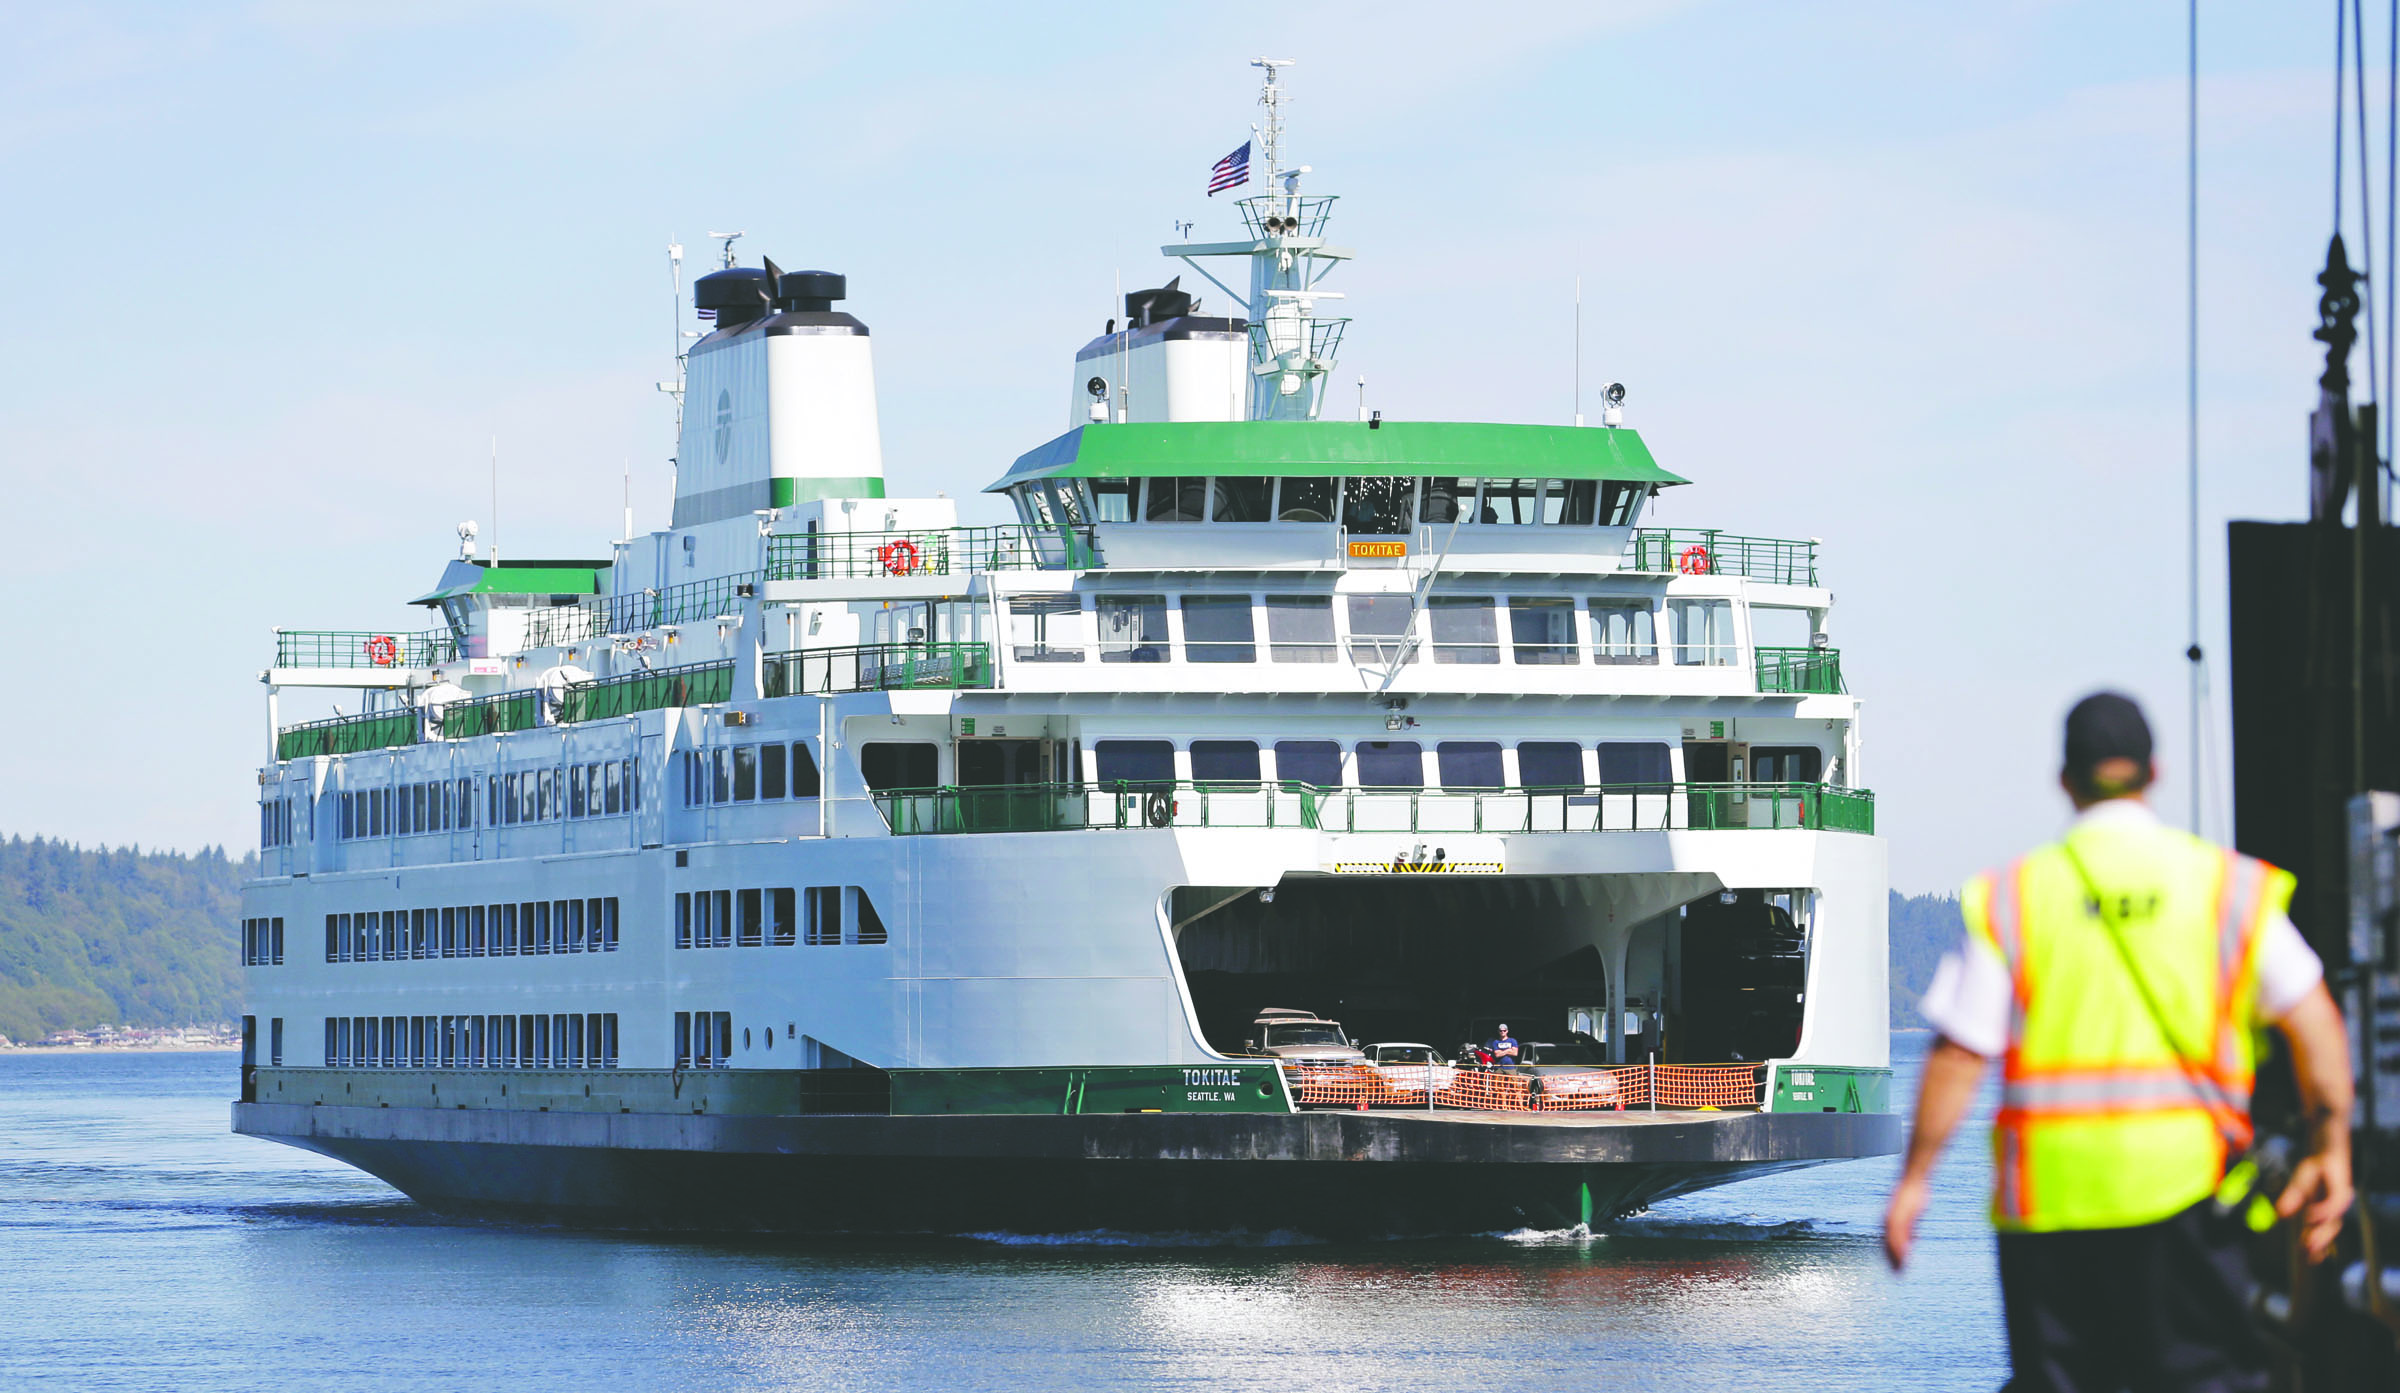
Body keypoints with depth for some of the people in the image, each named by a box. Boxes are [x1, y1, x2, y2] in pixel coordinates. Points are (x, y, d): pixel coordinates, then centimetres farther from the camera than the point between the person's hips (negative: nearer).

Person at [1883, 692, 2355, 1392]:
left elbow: (1959, 1054, 0)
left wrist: (1914, 1178, 7)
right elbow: (2314, 1021, -2)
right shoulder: (2227, 884, 5)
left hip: (2046, 1194, 1)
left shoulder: (2011, 896, 4)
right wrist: (2331, 1149, 4)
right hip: (2182, 1177, -1)